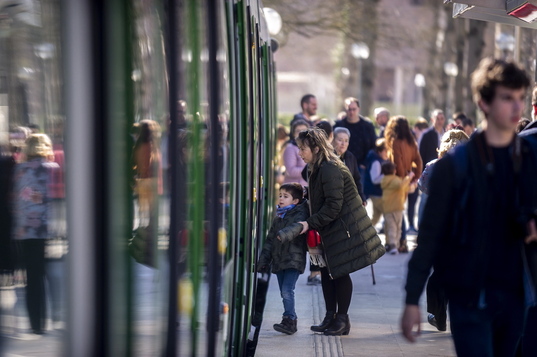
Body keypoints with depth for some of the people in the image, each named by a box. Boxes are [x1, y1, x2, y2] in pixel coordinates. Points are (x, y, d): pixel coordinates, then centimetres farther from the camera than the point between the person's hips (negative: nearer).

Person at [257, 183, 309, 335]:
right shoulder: (278, 218, 17)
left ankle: (289, 320, -15)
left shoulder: (300, 214, -7)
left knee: (287, 290, -18)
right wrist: (263, 260, 17)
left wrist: (284, 234, -49)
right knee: (284, 292, 9)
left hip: (293, 260, -8)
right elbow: (270, 240, 21)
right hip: (279, 261, 8)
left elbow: (297, 227, -31)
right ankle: (290, 321, 17)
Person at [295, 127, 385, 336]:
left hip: (344, 229, -10)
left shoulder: (330, 170, -20)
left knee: (340, 273, -1)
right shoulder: (318, 169, 12)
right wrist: (311, 223, 7)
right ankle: (330, 317, 18)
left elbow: (333, 206, -24)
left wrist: (310, 223, -21)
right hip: (330, 231, 10)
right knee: (327, 271, 11)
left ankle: (342, 319, 8)